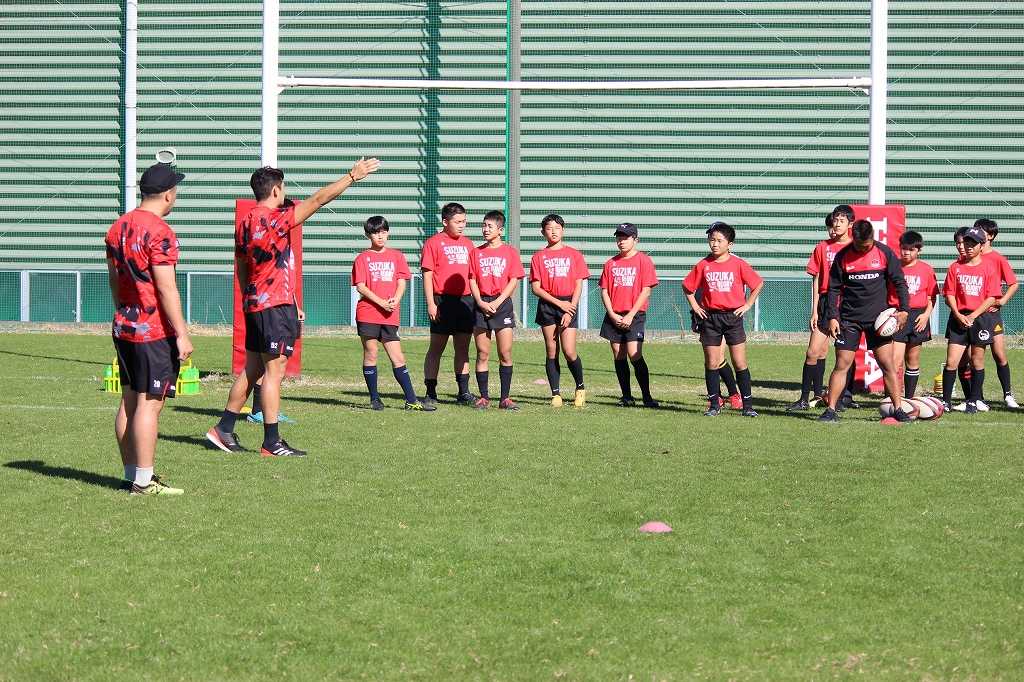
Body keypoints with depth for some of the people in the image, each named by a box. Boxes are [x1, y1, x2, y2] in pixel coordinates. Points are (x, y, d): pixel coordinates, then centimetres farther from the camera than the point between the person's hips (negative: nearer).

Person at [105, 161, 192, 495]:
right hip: (155, 330, -9)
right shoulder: (159, 231, -16)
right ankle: (143, 481, -5)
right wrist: (182, 334, -15)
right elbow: (166, 288, -18)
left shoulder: (118, 227, 10)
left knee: (129, 401, 12)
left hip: (123, 327, 9)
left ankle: (131, 474, 18)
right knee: (149, 404, -6)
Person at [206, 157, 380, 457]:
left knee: (252, 368, 15)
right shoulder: (275, 219, -15)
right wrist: (353, 176, -7)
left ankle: (223, 429, 18)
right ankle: (271, 443, -3)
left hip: (254, 304, 9)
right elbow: (319, 199, -14)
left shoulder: (245, 223, 10)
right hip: (276, 305, -9)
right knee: (274, 370, -5)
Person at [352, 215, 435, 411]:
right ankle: (374, 399, 11)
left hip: (390, 315, 2)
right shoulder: (362, 258, 4)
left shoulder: (396, 256, 12)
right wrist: (381, 302, -14)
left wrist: (395, 300, -11)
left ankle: (411, 401, -1)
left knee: (398, 358, 0)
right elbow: (360, 287, -4)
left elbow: (402, 282, 9)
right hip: (368, 314, -2)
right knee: (371, 354, 2)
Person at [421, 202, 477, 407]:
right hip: (443, 300, -5)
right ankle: (430, 393, 2)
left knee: (463, 348, 8)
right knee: (436, 347, -1)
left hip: (465, 300, 5)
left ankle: (463, 392, 13)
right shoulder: (434, 243, -2)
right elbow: (427, 275, -6)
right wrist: (430, 304, -13)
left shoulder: (467, 243, 15)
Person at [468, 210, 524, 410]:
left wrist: (497, 302, -10)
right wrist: (481, 303, -8)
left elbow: (514, 281, -1)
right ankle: (484, 397, 6)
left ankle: (505, 398, 1)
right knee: (482, 354, 1)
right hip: (481, 305, 2)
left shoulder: (510, 252, 4)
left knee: (505, 353, -4)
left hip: (503, 304, -2)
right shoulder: (476, 252, 10)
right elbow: (472, 280, 7)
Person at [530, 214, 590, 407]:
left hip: (568, 305, -1)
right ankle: (555, 394, 5)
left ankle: (580, 388, 10)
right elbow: (536, 288, 2)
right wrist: (559, 303, -8)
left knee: (569, 351, -10)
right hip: (547, 306, 1)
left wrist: (570, 310, -8)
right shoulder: (538, 257, 7)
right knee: (551, 352, 1)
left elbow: (579, 285, 2)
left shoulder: (574, 255, 7)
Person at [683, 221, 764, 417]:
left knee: (740, 363, -2)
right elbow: (687, 286, 13)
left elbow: (758, 284, 5)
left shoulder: (738, 264, -3)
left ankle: (748, 405, 2)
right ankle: (714, 405, 13)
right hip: (710, 318, 2)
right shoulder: (703, 265, 1)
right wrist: (695, 306, 5)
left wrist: (747, 305, 1)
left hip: (733, 316, -2)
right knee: (711, 364, 5)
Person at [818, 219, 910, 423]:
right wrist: (832, 317, -5)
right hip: (849, 318, 0)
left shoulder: (884, 253, -3)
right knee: (842, 364, -2)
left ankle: (898, 409, 4)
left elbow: (899, 282, 2)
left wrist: (904, 310, -7)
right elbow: (834, 289, 2)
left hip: (878, 317, 0)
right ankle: (831, 410, 3)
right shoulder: (843, 256, -2)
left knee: (888, 363, -2)